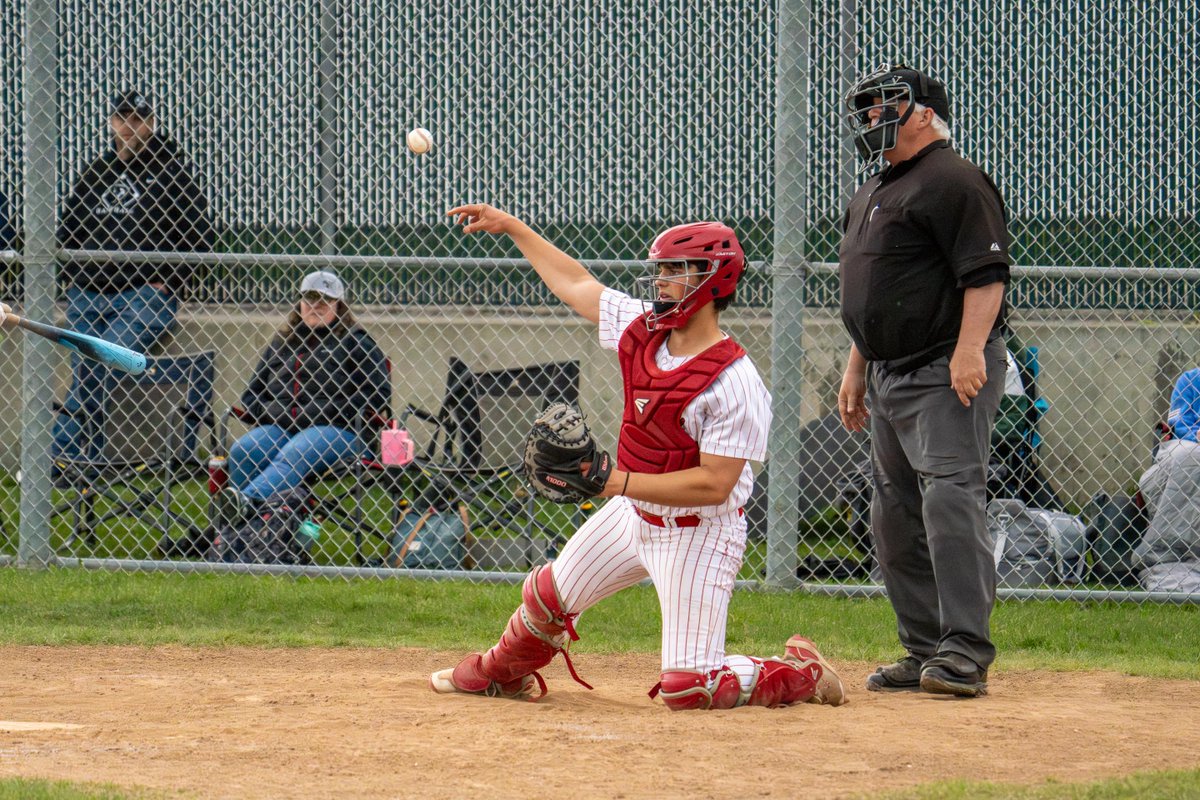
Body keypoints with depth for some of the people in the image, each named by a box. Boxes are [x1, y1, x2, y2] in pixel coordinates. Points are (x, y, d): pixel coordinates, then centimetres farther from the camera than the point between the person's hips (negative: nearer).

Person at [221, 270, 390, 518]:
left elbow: (377, 396, 0)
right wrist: (267, 410, 2)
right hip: (279, 426, 5)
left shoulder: (355, 341, 11)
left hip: (335, 430, -5)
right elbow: (251, 393, 27)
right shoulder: (282, 342, 26)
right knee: (242, 451, -27)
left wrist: (323, 413, -9)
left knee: (291, 457, -37)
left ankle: (249, 500, -63)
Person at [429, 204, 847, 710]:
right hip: (633, 514, 8)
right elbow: (575, 284, 12)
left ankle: (800, 674, 12)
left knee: (686, 688, -10)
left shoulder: (734, 382, -27)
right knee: (549, 594, 23)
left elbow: (714, 484, -28)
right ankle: (502, 673, 52)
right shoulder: (643, 331, -4)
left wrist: (618, 482, -31)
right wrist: (512, 227, 17)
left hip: (697, 535, -8)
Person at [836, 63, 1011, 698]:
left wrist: (970, 349, -28)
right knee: (895, 518, 10)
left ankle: (966, 652, -22)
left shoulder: (952, 181, -10)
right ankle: (924, 650, 15)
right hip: (890, 378, 11)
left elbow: (986, 272, -19)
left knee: (949, 500, -18)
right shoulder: (874, 193, 21)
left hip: (948, 373, -11)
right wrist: (856, 370, 24)